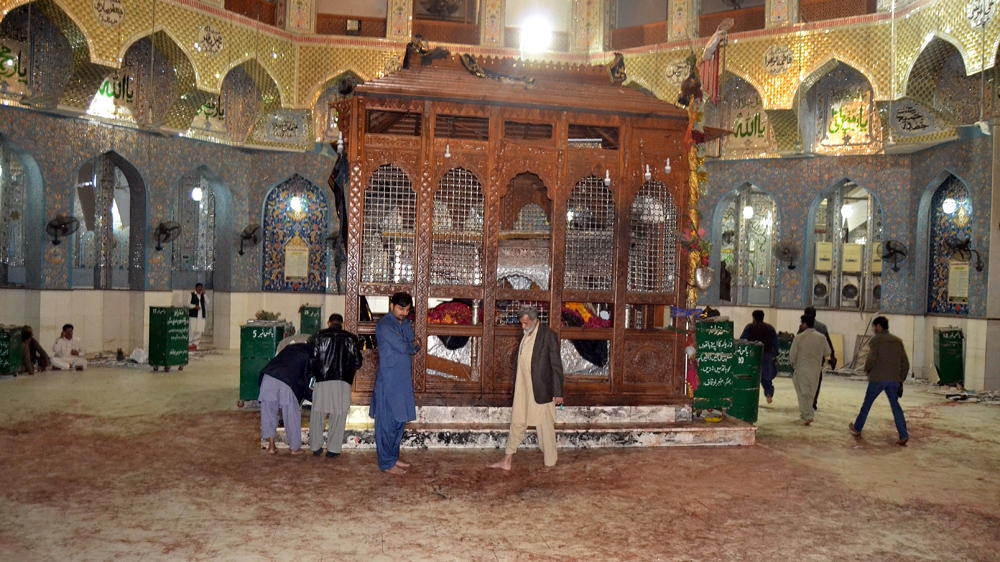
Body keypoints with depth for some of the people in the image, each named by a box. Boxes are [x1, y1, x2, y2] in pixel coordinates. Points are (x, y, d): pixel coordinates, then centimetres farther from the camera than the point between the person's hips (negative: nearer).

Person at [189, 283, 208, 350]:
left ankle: (195, 343, 10)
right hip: (193, 314, -4)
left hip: (201, 315, 4)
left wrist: (204, 294, -3)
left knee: (199, 330, 3)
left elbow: (207, 302, 1)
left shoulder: (202, 295, 13)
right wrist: (195, 306, -18)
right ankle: (190, 344, -1)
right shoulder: (191, 294, 1)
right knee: (192, 330, -6)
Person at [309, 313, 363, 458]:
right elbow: (357, 362, 5)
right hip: (343, 382, 0)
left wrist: (312, 374, 17)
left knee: (318, 414, 13)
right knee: (338, 416, 9)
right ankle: (333, 449, 10)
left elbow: (313, 359, -1)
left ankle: (316, 447, 20)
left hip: (322, 380, 0)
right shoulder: (351, 338, 7)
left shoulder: (319, 335, 4)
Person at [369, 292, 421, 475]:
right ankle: (387, 463, 6)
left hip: (404, 379, 8)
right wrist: (413, 345, 0)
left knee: (400, 420, 14)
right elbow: (403, 347, -21)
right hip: (388, 380, -8)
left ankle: (393, 457, 25)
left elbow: (414, 348, 11)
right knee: (387, 422, -2)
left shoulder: (406, 324, 12)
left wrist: (412, 347, -11)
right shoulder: (384, 326, -15)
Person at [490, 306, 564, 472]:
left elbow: (556, 365, -13)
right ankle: (507, 461, 20)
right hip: (522, 388, 7)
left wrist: (558, 392, -14)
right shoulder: (525, 334, 7)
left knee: (545, 426, 4)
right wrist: (516, 385, 16)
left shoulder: (548, 335, -13)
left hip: (541, 389, -7)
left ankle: (550, 461, 19)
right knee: (516, 422, 11)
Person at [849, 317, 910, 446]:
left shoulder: (875, 340, -5)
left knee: (867, 403, 11)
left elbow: (872, 358, -16)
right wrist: (901, 379, 17)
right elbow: (905, 363, 11)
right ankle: (903, 435, -4)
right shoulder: (898, 341, 12)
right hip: (894, 379, 4)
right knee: (895, 406, 6)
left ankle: (857, 428, 23)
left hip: (878, 378, -4)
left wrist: (867, 370, 2)